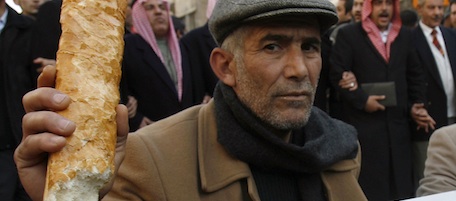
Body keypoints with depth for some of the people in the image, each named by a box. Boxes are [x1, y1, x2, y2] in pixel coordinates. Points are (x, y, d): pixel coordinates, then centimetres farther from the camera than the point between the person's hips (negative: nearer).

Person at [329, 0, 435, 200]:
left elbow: (415, 75, 17)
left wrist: (416, 106, 8)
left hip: (398, 122, 5)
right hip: (364, 123, -4)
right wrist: (362, 100, -16)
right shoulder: (348, 34, -3)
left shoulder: (405, 35, 12)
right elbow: (337, 74, -8)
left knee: (401, 184, 9)